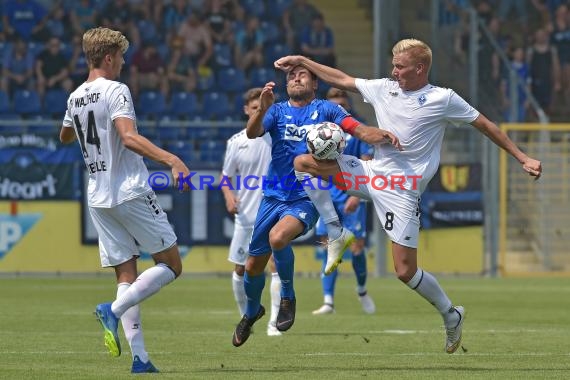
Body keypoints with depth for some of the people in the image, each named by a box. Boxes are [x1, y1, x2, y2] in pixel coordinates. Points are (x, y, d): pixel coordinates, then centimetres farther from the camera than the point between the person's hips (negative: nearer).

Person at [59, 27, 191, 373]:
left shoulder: (75, 98, 12)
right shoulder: (116, 91, -10)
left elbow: (65, 137, 31)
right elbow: (129, 138, -25)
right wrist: (171, 159, -33)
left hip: (99, 199, 7)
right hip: (131, 192, -7)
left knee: (126, 275, 6)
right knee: (171, 266, 1)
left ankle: (139, 357, -5)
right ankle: (113, 310, -18)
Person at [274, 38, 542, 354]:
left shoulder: (444, 99, -5)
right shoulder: (384, 89, 9)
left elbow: (486, 126, 1)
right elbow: (342, 80, 20)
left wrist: (522, 158, 1)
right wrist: (302, 61, 16)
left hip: (401, 191, -6)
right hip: (370, 172, 6)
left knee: (406, 271, -9)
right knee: (303, 162, -5)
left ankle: (450, 314, 17)